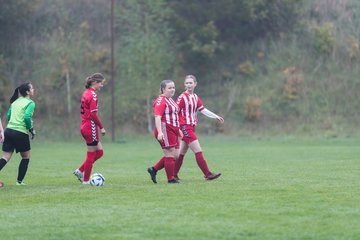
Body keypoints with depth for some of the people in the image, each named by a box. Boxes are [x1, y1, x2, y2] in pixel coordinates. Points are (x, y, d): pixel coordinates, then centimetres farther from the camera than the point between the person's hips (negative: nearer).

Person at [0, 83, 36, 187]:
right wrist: (31, 129, -4)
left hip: (9, 130, 6)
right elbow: (27, 117, -16)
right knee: (26, 157, 15)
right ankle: (19, 181, 13)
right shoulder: (30, 103, -5)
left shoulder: (15, 102, 17)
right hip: (21, 133, -6)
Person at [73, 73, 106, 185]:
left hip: (84, 126, 9)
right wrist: (101, 127, -13)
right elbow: (93, 114, -20)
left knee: (99, 151, 14)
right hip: (91, 127, -9)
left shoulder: (86, 93, 13)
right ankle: (86, 180, 8)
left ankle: (80, 171, 13)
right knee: (91, 154, 1)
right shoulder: (92, 95, -15)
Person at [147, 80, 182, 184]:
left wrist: (178, 129, 30)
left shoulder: (170, 100, 19)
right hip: (165, 131, -10)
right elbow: (157, 117, -22)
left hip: (172, 131, 10)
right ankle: (171, 179, 3)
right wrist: (159, 132, -31)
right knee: (170, 155, -5)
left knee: (176, 155, 9)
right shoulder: (160, 101, -13)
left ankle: (154, 169, 15)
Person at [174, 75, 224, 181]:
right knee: (198, 151, -10)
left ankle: (174, 175, 19)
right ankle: (208, 174, -9)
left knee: (182, 153, 12)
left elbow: (203, 110, 14)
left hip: (191, 127, 8)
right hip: (185, 127, -8)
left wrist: (216, 117, 9)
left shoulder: (195, 97, 12)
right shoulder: (182, 97, -11)